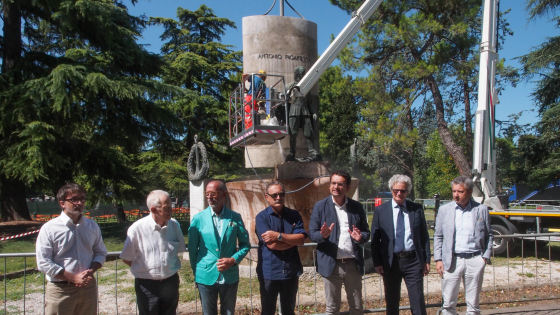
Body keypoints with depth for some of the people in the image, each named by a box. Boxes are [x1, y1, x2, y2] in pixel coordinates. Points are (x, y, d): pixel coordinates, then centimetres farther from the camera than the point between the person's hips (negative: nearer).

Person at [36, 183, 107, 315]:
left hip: (88, 287, 4)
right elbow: (43, 263, -10)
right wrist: (74, 278, -15)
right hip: (60, 289, -4)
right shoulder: (49, 228, -6)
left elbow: (101, 253, 14)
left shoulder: (92, 226, 7)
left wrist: (91, 271, -7)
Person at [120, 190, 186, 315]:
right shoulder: (137, 228, -16)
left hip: (171, 281, 4)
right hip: (147, 285, -3)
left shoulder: (174, 225, -4)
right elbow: (126, 258, -6)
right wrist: (146, 269, -2)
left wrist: (171, 266, 4)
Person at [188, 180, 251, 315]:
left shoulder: (235, 218, -2)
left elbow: (245, 244, 5)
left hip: (230, 277, 1)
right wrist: (196, 273, 3)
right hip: (206, 277, -1)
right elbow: (192, 248, 3)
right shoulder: (198, 219, -4)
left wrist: (233, 260, -11)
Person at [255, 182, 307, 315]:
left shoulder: (294, 215, 4)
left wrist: (278, 235, -18)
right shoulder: (262, 217, -7)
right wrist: (292, 240, -9)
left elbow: (301, 238, -9)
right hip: (269, 272, -3)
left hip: (291, 271, 3)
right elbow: (271, 245, -17)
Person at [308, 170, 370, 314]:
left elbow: (366, 232, 10)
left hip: (353, 264, 2)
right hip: (331, 264, -2)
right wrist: (323, 235, -23)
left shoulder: (357, 207, 5)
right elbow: (312, 233, -1)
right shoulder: (320, 206, 0)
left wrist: (360, 237, -13)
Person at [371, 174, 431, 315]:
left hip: (413, 261, 0)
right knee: (391, 303, 12)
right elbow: (375, 239, 2)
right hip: (390, 261, 0)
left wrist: (427, 260, 3)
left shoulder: (417, 209, 3)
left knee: (418, 302, 2)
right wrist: (377, 263, -4)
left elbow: (424, 236, 7)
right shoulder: (380, 211, 1)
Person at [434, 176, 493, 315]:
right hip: (452, 260, 0)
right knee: (448, 304, 3)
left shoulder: (481, 209, 4)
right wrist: (438, 259, 1)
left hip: (475, 260, 0)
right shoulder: (444, 209, 5)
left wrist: (486, 257, 1)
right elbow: (438, 236, 8)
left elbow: (488, 235, 11)